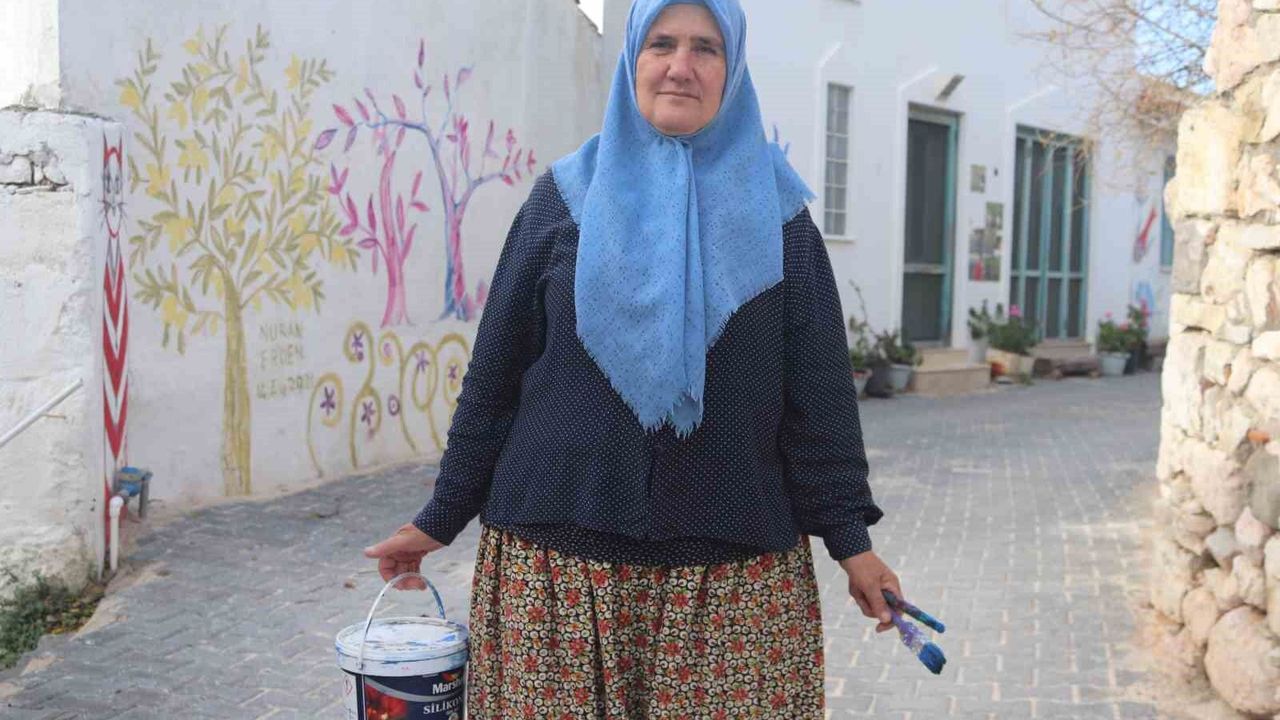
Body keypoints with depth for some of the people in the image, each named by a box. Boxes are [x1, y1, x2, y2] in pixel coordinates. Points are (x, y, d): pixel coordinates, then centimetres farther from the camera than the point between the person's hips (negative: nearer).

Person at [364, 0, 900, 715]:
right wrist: (441, 518, 7)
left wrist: (850, 538, 0)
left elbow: (818, 389, 4)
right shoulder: (567, 195, 4)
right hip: (557, 552, 0)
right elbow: (496, 371, 5)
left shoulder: (772, 208, 5)